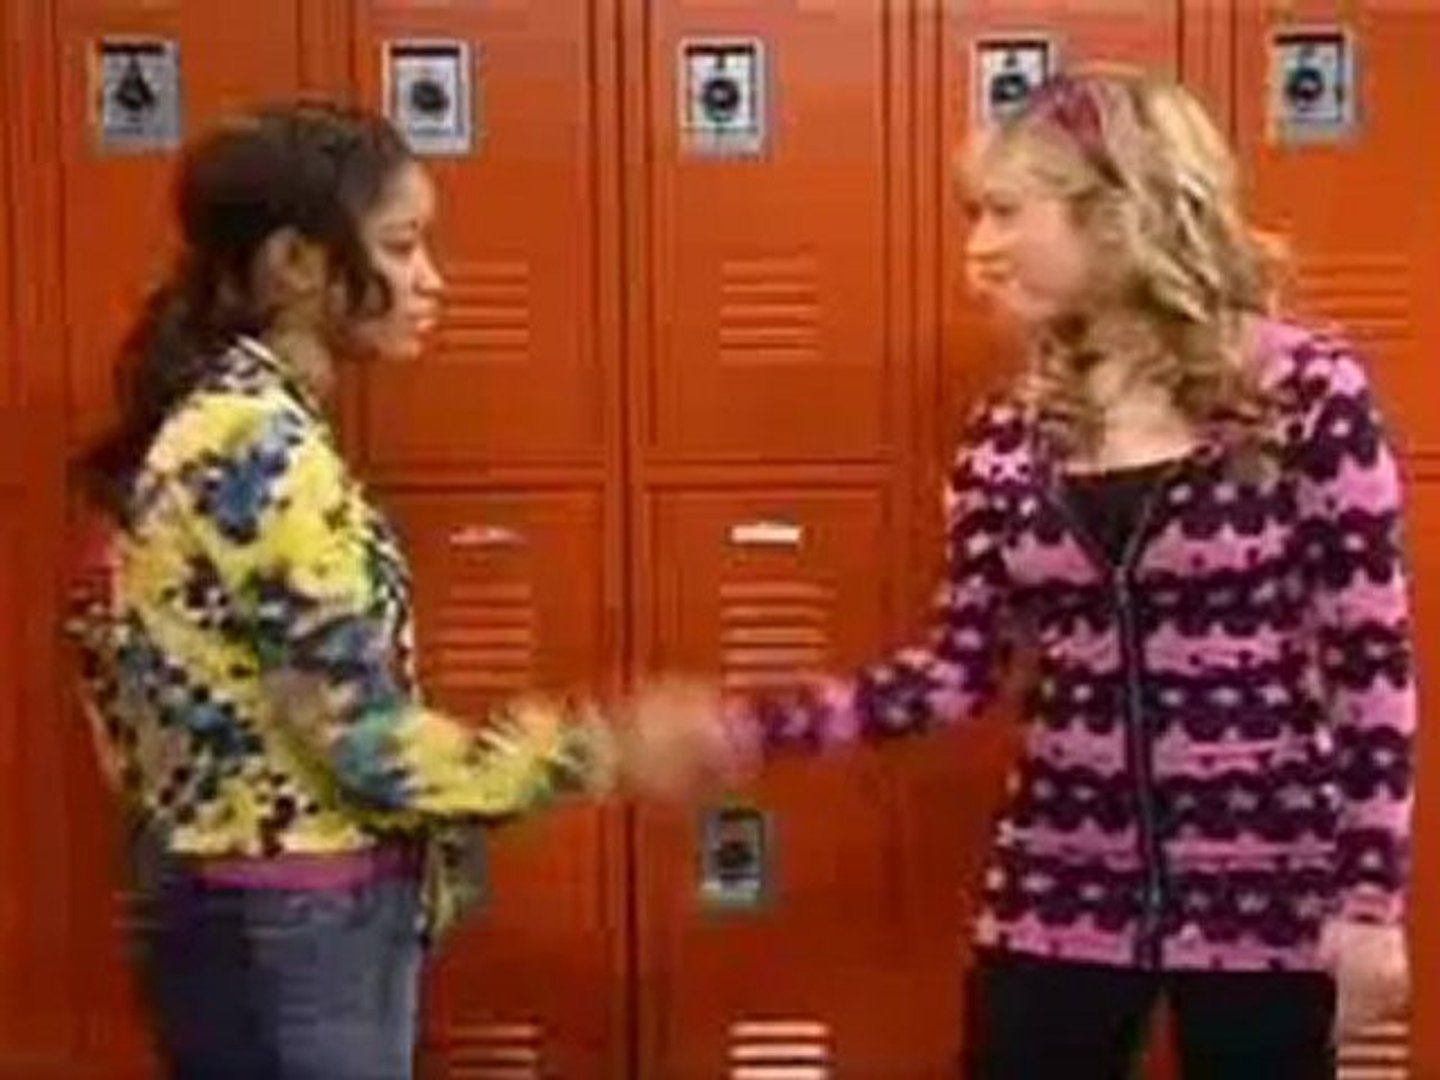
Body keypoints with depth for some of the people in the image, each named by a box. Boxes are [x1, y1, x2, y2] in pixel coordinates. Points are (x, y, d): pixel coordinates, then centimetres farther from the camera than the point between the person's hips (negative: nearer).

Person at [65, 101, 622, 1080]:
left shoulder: (209, 422, 8)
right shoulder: (261, 443, -21)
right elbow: (367, 745, -22)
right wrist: (580, 755, -9)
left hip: (245, 919, 10)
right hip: (296, 936, -10)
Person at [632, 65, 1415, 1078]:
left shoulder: (1310, 392, -9)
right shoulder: (1009, 435, 3)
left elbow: (1371, 662, -8)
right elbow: (957, 672, 4)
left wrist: (1370, 897, -9)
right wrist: (744, 725, -5)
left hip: (1264, 900, -3)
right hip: (1060, 894, 4)